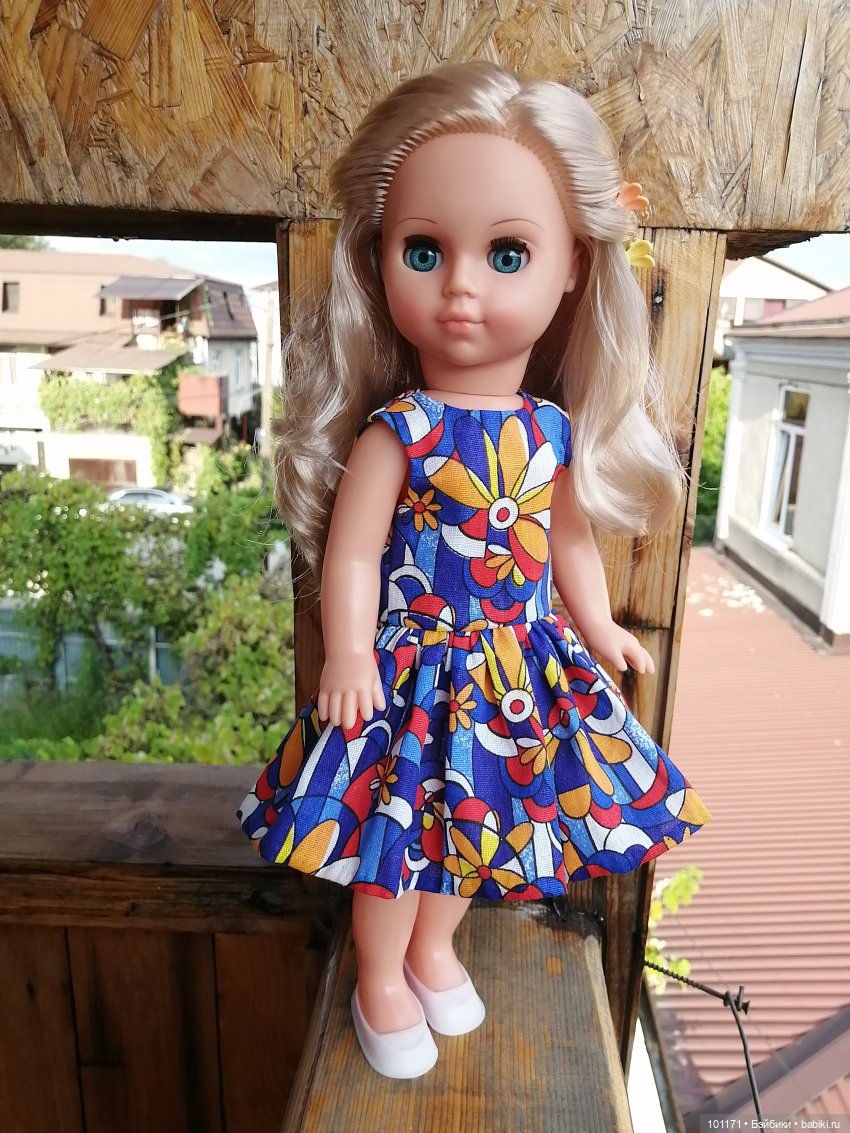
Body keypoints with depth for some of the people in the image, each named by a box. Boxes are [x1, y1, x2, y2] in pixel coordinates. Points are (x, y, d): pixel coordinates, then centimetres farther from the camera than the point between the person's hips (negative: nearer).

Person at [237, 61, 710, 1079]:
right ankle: (380, 985, 38)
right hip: (416, 666, -4)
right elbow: (351, 553, -15)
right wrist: (349, 657, -22)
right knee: (397, 825, 11)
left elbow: (570, 538, 8)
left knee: (467, 818, 21)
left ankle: (433, 951, 48)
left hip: (521, 668, 5)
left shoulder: (555, 428, -5)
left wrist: (600, 628, 10)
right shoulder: (395, 430, -18)